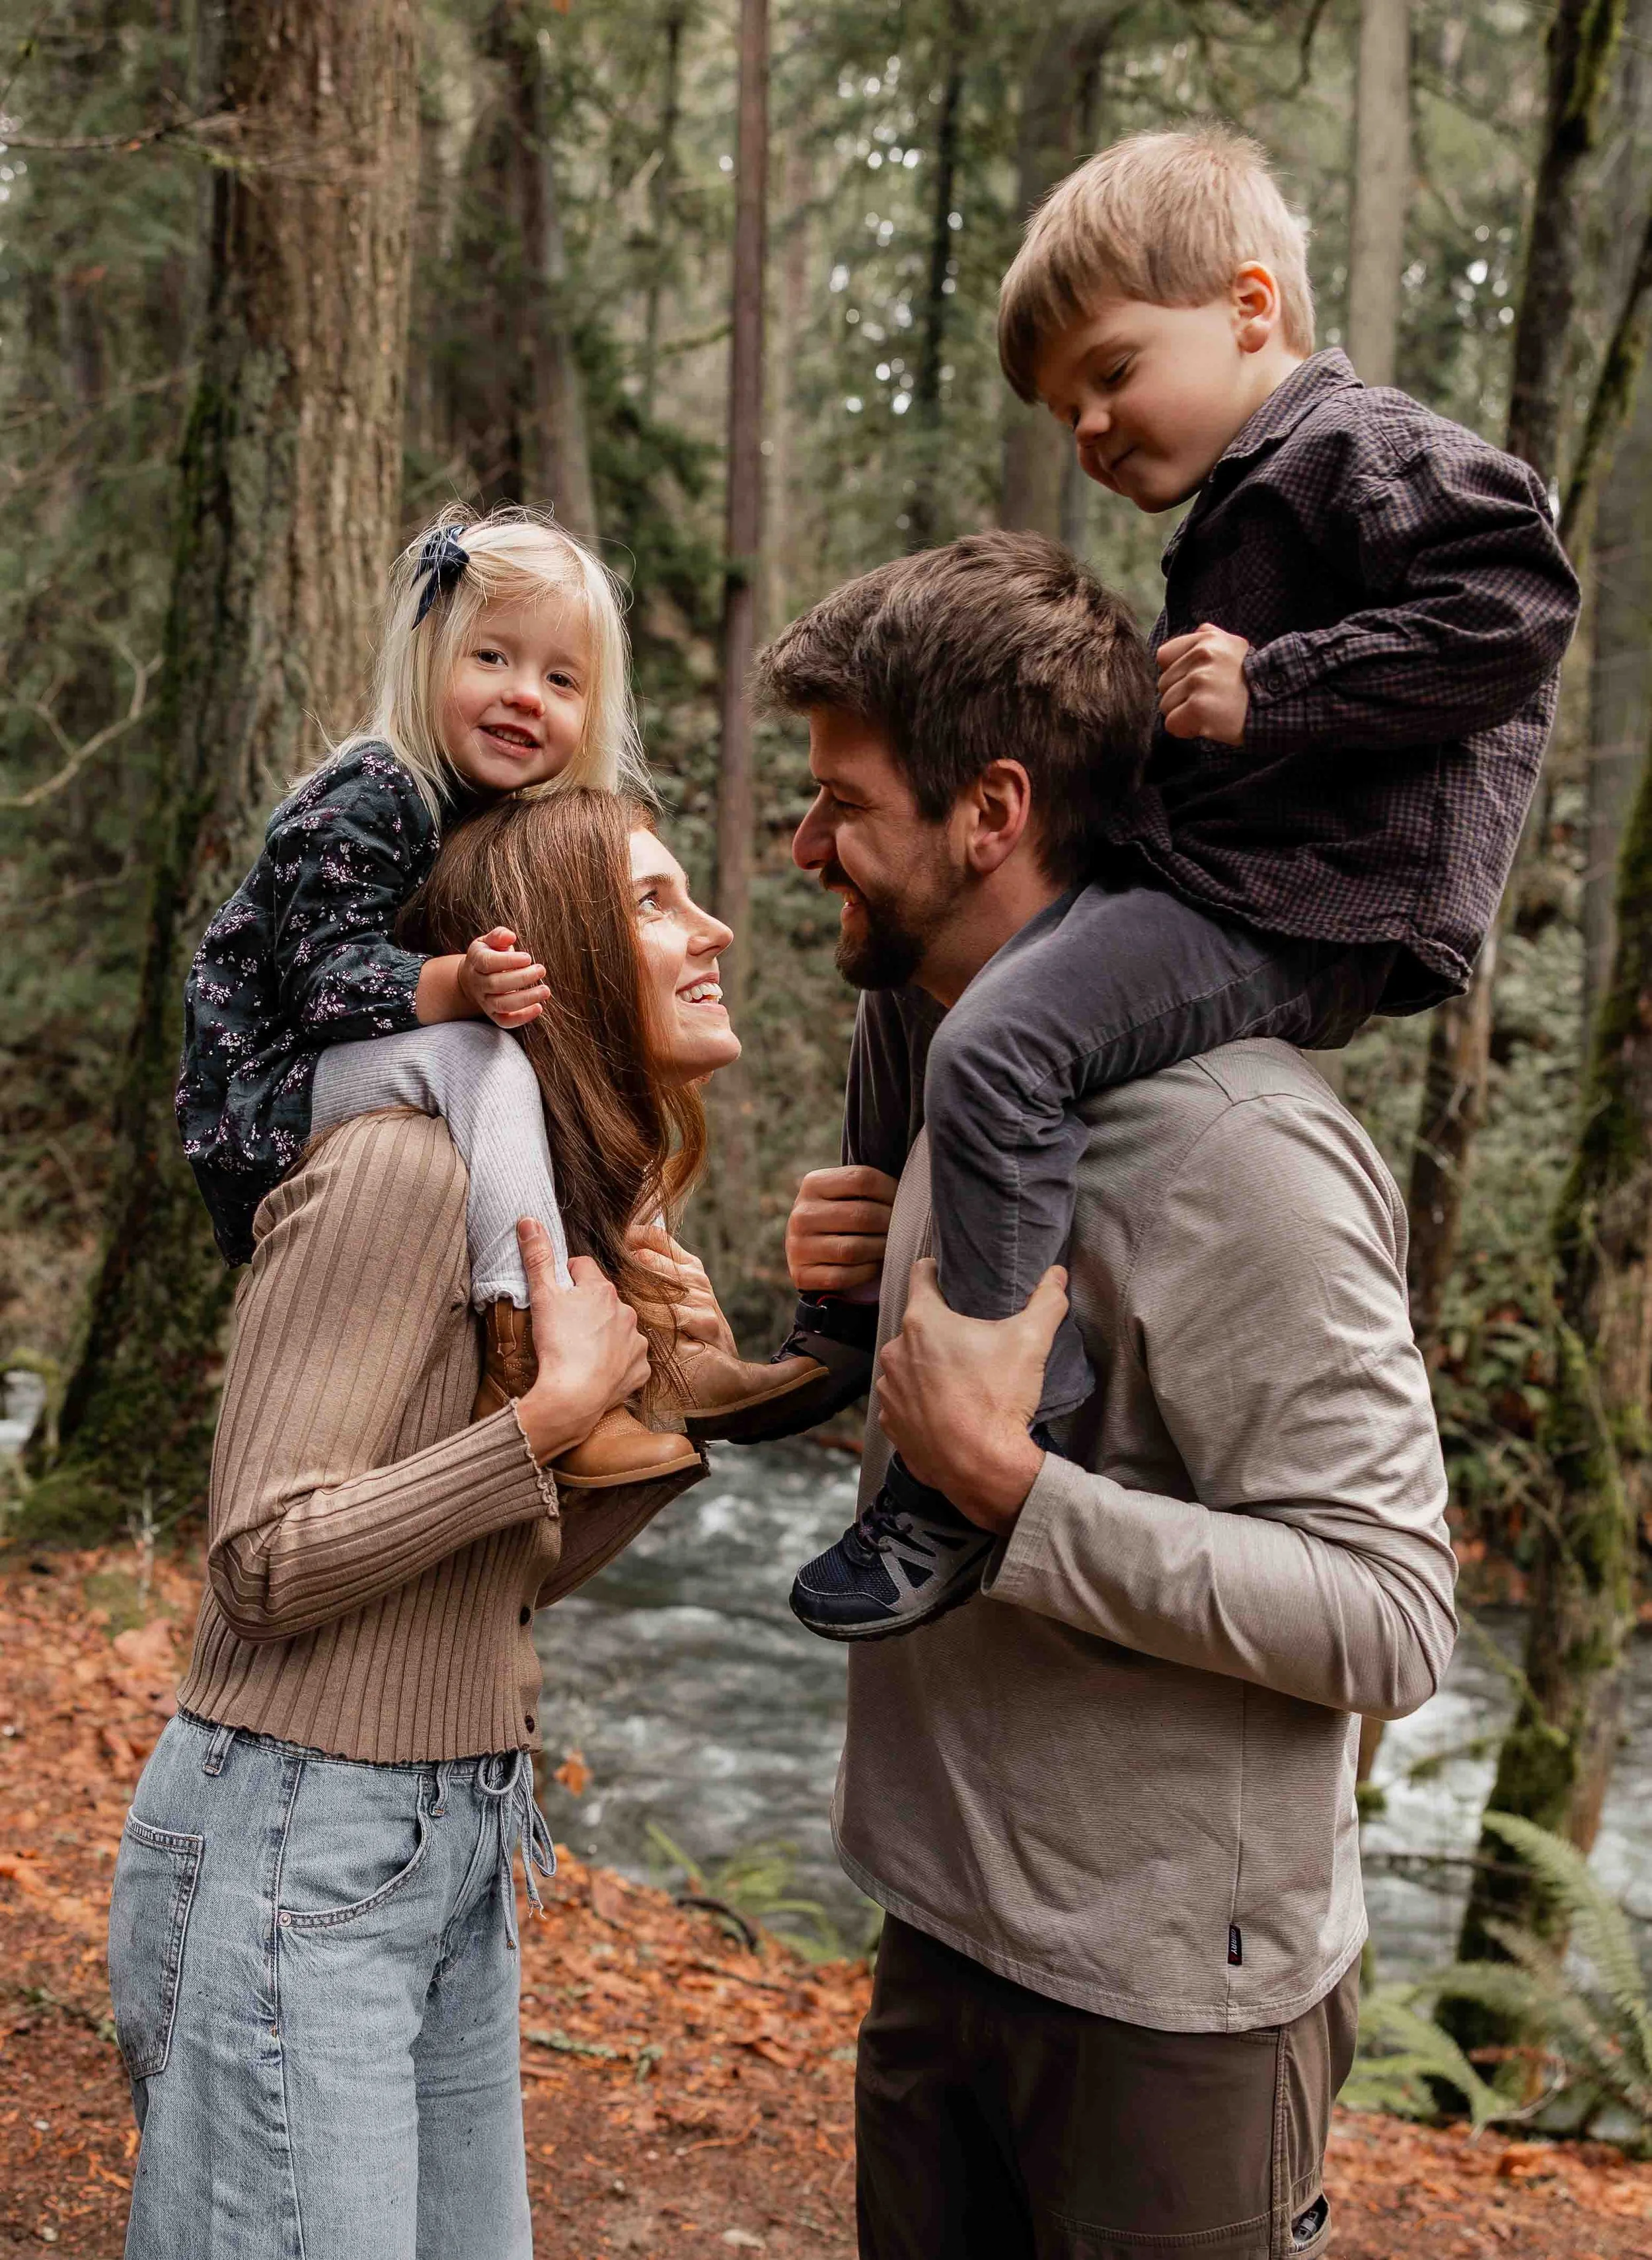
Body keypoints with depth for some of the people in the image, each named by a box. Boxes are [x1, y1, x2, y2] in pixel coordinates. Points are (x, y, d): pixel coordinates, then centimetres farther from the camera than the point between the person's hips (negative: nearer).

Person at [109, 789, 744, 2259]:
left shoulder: (580, 1210, 9)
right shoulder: (405, 1171, -18)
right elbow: (265, 1566, -20)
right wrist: (558, 1408, -21)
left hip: (463, 1845, 9)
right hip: (299, 1851, -8)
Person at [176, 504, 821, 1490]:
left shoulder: (526, 818, 8)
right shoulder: (373, 798, -17)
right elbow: (320, 977, -26)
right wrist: (460, 986, -39)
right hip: (264, 1104, -9)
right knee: (475, 1058, -31)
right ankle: (533, 1358, -35)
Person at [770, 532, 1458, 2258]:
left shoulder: (1235, 1149, -23)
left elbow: (1391, 1619, -25)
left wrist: (1004, 1483, -29)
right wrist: (863, 1296, -1)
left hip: (1167, 2005, -8)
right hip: (946, 1934, 8)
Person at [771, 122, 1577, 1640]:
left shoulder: (1357, 446, -8)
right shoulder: (1244, 501, 22)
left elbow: (1519, 601, -22)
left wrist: (1271, 688, -21)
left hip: (1296, 917, -11)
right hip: (1178, 877, 11)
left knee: (998, 1047, -28)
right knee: (909, 983, 19)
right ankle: (847, 1333, 28)